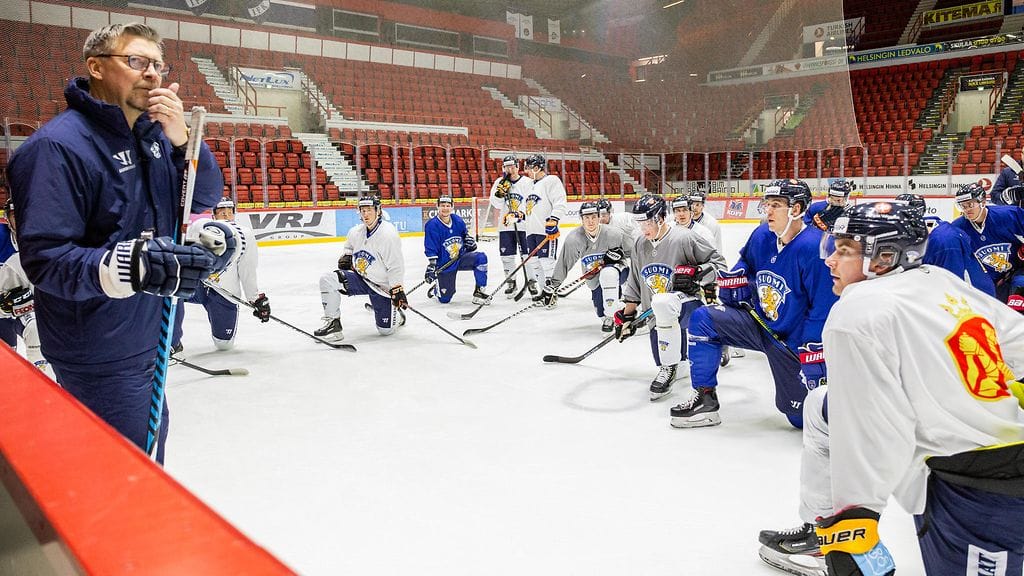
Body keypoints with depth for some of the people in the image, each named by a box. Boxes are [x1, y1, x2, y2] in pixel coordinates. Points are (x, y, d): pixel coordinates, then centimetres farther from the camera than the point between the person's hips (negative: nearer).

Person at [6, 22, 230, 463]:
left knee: (150, 448, 26)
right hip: (102, 355, -8)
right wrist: (126, 266, -41)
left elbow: (206, 195, 2)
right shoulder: (58, 145, -19)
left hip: (148, 335, 8)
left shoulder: (152, 133, 7)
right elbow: (43, 257, -25)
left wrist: (181, 139, -14)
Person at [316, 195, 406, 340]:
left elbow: (396, 266, -20)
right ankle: (333, 323, -7)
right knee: (327, 280, -17)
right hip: (360, 278, 5)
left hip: (382, 285, -5)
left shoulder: (388, 234, -20)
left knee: (385, 330, -3)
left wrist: (397, 291, -21)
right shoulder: (356, 231, 0)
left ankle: (397, 315, 34)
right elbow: (349, 246, 25)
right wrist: (346, 257, 4)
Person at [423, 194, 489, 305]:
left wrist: (469, 239, 1)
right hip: (444, 265, -4)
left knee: (481, 258, -25)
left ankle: (479, 292, -14)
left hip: (461, 258, 4)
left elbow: (464, 234, 21)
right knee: (444, 299, -1)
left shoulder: (458, 220, -1)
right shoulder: (432, 225, -17)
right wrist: (431, 267, -22)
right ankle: (437, 288, 38)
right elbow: (430, 250, -17)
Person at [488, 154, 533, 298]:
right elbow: (496, 204, -2)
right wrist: (501, 190, -17)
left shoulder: (528, 183, -2)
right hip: (505, 226, 3)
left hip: (524, 225, -3)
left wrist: (523, 214, -18)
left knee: (527, 255, -2)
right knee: (507, 255, 5)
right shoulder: (499, 182, 6)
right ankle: (511, 283, 18)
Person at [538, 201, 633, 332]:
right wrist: (552, 285, -5)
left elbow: (635, 251, -4)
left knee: (608, 273, -37)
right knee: (601, 312, -7)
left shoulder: (613, 233, -18)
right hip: (596, 281, 3)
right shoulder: (574, 239, -15)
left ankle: (610, 317, -24)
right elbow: (563, 263, -5)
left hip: (618, 269, -3)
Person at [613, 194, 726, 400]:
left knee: (662, 303, -41)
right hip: (659, 316, 7)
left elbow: (719, 263, -7)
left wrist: (695, 273, -24)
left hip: (689, 301, -7)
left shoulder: (685, 238, -11)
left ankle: (669, 368, -27)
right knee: (679, 371, 5)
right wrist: (626, 315, 14)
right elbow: (634, 283, 17)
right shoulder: (639, 245, 8)